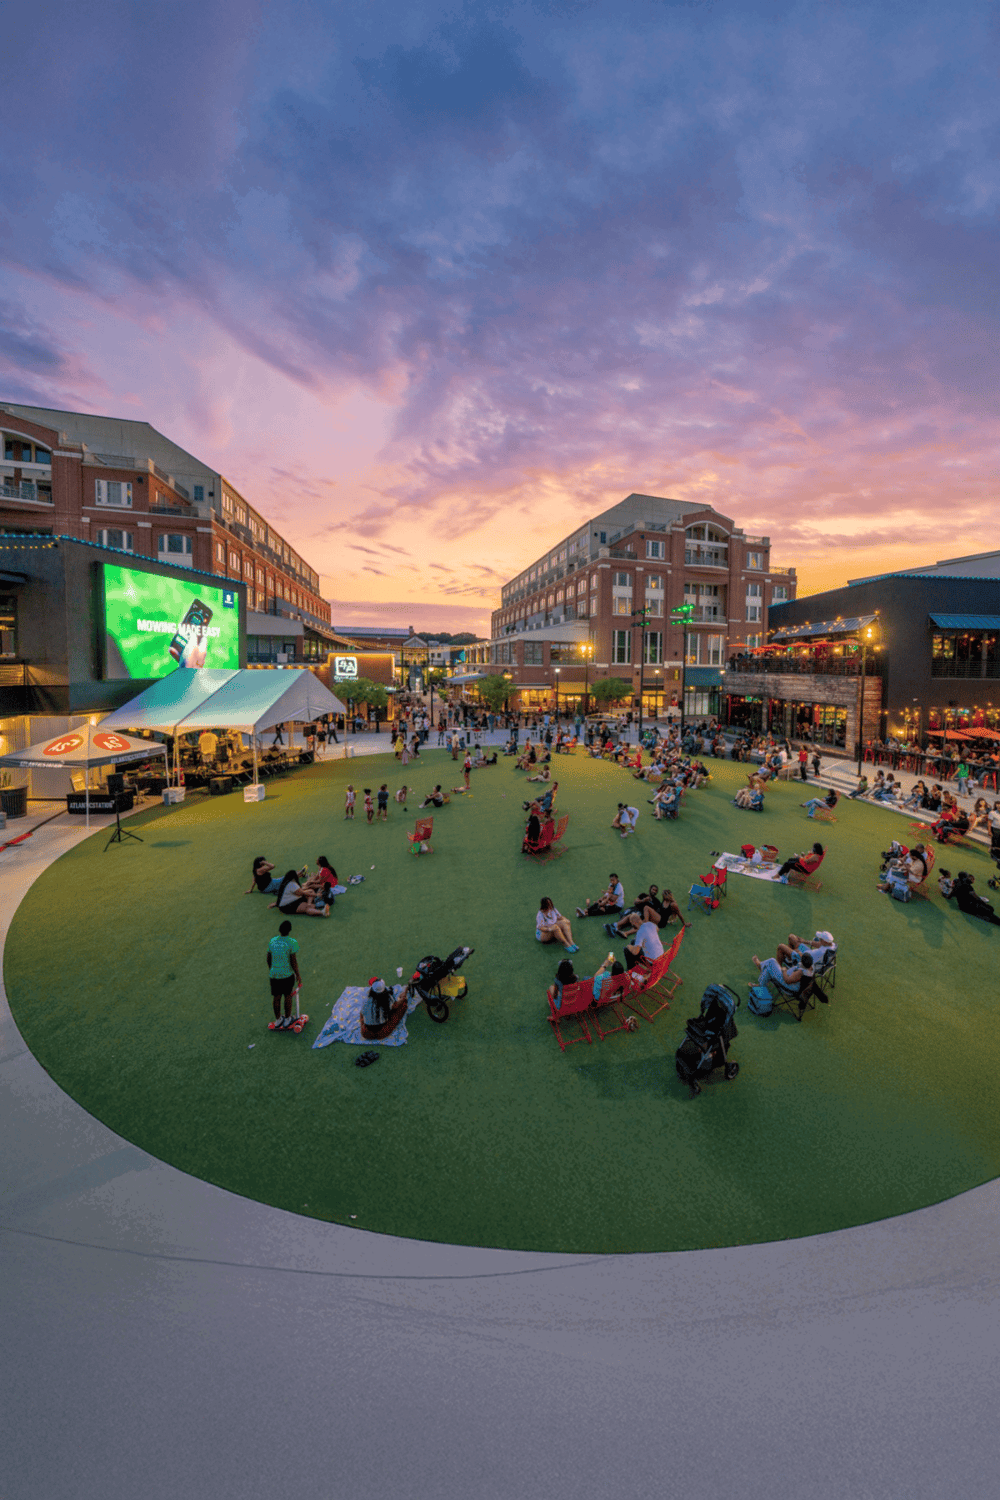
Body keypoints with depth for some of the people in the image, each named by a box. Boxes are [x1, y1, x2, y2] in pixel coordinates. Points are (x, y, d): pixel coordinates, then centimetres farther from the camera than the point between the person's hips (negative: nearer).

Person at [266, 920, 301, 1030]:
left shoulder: (272, 941, 0)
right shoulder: (291, 942, -15)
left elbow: (268, 958, 10)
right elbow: (293, 961, -13)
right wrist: (298, 974, -2)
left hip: (274, 974, 4)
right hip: (287, 974, -4)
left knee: (276, 997, 16)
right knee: (288, 996, 13)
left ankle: (277, 1020, 31)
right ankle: (287, 1020, 25)